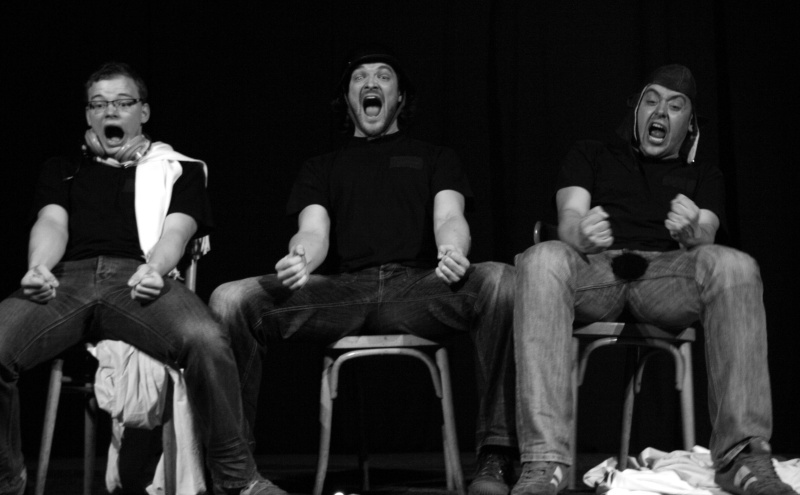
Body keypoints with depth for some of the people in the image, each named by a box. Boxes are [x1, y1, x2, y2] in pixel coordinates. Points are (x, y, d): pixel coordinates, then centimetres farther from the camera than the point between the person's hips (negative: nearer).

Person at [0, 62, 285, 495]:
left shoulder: (177, 168, 27)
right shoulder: (63, 168, 32)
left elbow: (176, 229, 8)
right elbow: (52, 223, 12)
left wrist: (153, 268, -17)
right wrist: (39, 268, -12)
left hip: (138, 277, -1)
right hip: (67, 278, 2)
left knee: (206, 340, -35)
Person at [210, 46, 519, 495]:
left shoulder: (435, 157, 27)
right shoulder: (322, 168, 29)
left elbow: (449, 217, 7)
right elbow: (314, 231, 10)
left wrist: (453, 250, -21)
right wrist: (299, 257, -18)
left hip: (418, 286, -1)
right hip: (343, 289, 1)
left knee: (502, 283, -33)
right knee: (232, 300, -23)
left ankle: (495, 458, -30)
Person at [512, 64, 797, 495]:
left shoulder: (702, 175, 28)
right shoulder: (591, 156, 27)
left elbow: (705, 241, 7)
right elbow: (569, 218, 8)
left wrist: (692, 233, -21)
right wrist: (583, 234, -20)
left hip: (666, 272, 1)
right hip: (594, 268, 0)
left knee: (733, 266, -33)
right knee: (542, 259, -36)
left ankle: (742, 457, -35)